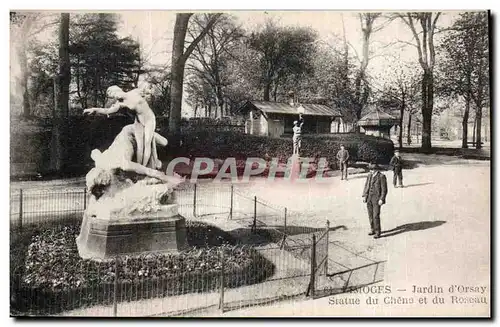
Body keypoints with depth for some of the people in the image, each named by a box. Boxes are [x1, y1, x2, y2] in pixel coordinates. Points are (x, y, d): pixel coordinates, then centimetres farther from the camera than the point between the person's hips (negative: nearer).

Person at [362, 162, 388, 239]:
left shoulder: (381, 176, -9)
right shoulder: (369, 175, 10)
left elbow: (384, 189, -10)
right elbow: (366, 186, 14)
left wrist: (381, 199, -15)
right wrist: (364, 196, 5)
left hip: (377, 199, -6)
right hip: (369, 198, 6)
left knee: (376, 216, -7)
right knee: (370, 215, 12)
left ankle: (378, 232, 5)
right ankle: (373, 230, 25)